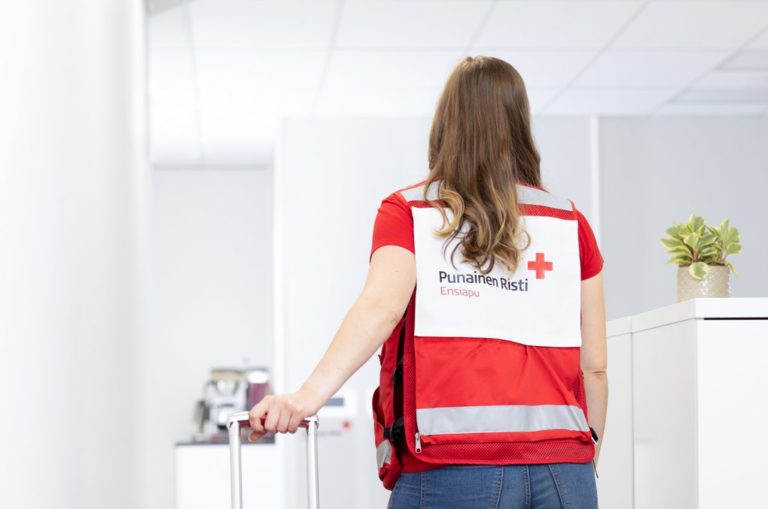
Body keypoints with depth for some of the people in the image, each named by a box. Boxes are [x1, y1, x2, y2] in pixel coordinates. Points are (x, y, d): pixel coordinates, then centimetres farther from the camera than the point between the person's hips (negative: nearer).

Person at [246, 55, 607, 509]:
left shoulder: (409, 212, 4)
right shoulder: (570, 223, 9)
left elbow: (382, 306, -16)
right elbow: (594, 367, 9)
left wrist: (310, 394, -27)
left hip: (452, 471, -2)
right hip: (561, 471, 2)